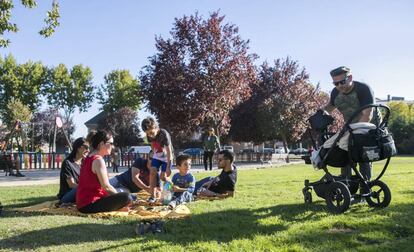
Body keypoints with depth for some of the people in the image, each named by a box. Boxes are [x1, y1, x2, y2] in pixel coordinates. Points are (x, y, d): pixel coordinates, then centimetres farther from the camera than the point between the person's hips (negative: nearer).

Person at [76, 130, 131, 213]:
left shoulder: (88, 158, 15)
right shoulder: (98, 160, -15)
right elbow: (106, 186, -18)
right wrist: (122, 199, -4)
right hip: (89, 205, -10)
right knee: (126, 196, -21)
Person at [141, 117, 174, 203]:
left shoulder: (164, 134, -32)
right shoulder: (149, 135, -14)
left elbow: (169, 151, -31)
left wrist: (168, 167, -31)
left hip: (166, 157, -5)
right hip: (157, 156, 5)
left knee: (163, 176, -11)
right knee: (152, 172, -12)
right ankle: (152, 196, -8)